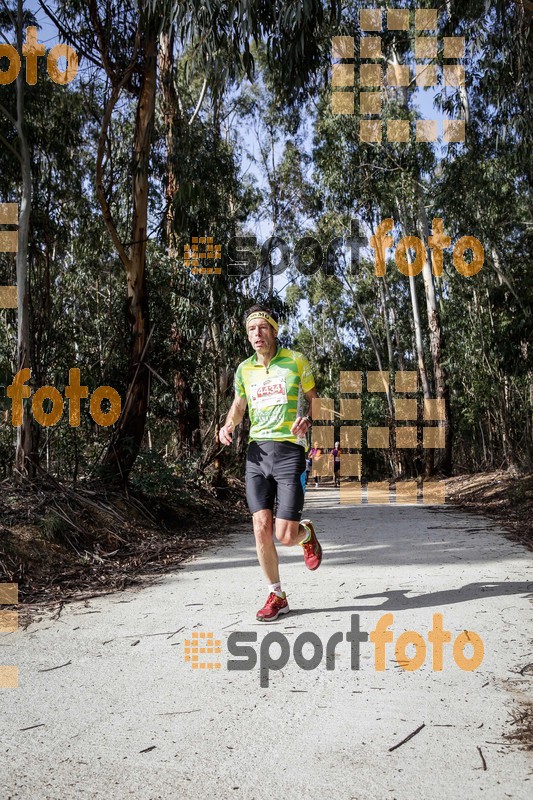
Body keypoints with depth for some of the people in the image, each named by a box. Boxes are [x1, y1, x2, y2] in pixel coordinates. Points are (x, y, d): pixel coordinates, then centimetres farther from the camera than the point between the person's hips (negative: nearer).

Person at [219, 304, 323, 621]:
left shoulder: (296, 361, 2)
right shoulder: (244, 369, 12)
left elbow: (315, 401, 9)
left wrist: (307, 420, -13)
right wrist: (228, 425, 4)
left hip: (289, 450, -3)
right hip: (257, 452, 4)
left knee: (285, 535, -8)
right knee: (262, 529, -3)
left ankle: (307, 532, 30)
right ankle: (276, 596, 15)